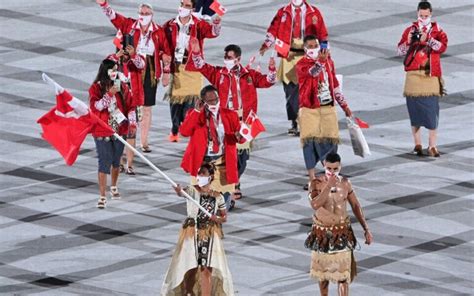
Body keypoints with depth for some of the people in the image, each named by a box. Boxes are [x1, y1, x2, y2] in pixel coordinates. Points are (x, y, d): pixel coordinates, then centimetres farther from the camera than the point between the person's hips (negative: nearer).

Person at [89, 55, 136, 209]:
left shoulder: (122, 87, 2)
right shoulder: (96, 88, -7)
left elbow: (130, 105, 6)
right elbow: (95, 106, -18)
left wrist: (132, 121, -10)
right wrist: (110, 94, -25)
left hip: (119, 130, 4)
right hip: (102, 131, -4)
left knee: (116, 161, 17)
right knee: (104, 163, -8)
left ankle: (114, 187, 41)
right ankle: (102, 196, -6)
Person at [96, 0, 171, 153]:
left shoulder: (158, 31, 0)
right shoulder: (129, 25, 0)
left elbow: (165, 52, 6)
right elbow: (114, 16, -7)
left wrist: (166, 71, 6)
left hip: (149, 71, 1)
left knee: (146, 108, 7)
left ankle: (144, 142, 14)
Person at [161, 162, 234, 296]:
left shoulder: (218, 197, 3)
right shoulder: (193, 190, -3)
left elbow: (224, 217, 10)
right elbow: (182, 193, -26)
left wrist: (217, 219, -12)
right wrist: (178, 190, -49)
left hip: (210, 235, 1)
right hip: (192, 233, -1)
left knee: (206, 270, -3)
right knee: (191, 268, 5)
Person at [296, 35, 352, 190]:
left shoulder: (328, 61, 8)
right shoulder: (302, 64, -9)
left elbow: (335, 84, 17)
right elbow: (313, 72, -33)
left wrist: (344, 105, 18)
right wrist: (321, 61, -54)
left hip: (328, 108, 4)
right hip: (310, 109, -4)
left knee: (330, 140, 6)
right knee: (310, 141, -6)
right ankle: (312, 178, -3)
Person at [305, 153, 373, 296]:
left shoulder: (345, 183, -4)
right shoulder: (316, 183, -13)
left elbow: (356, 206, 6)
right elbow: (315, 205, -30)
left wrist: (366, 229, 4)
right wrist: (328, 185, -34)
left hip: (342, 233, 0)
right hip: (322, 233, 0)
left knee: (343, 274, -5)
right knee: (323, 272, 15)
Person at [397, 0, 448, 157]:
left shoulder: (437, 31, 7)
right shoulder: (410, 30, 10)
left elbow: (442, 46, -11)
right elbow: (400, 51, 5)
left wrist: (428, 39, -25)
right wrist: (409, 42, -14)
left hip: (431, 74, -1)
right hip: (413, 74, 1)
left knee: (432, 109, -7)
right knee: (414, 108, 1)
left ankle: (432, 146, -5)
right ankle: (417, 144, 10)